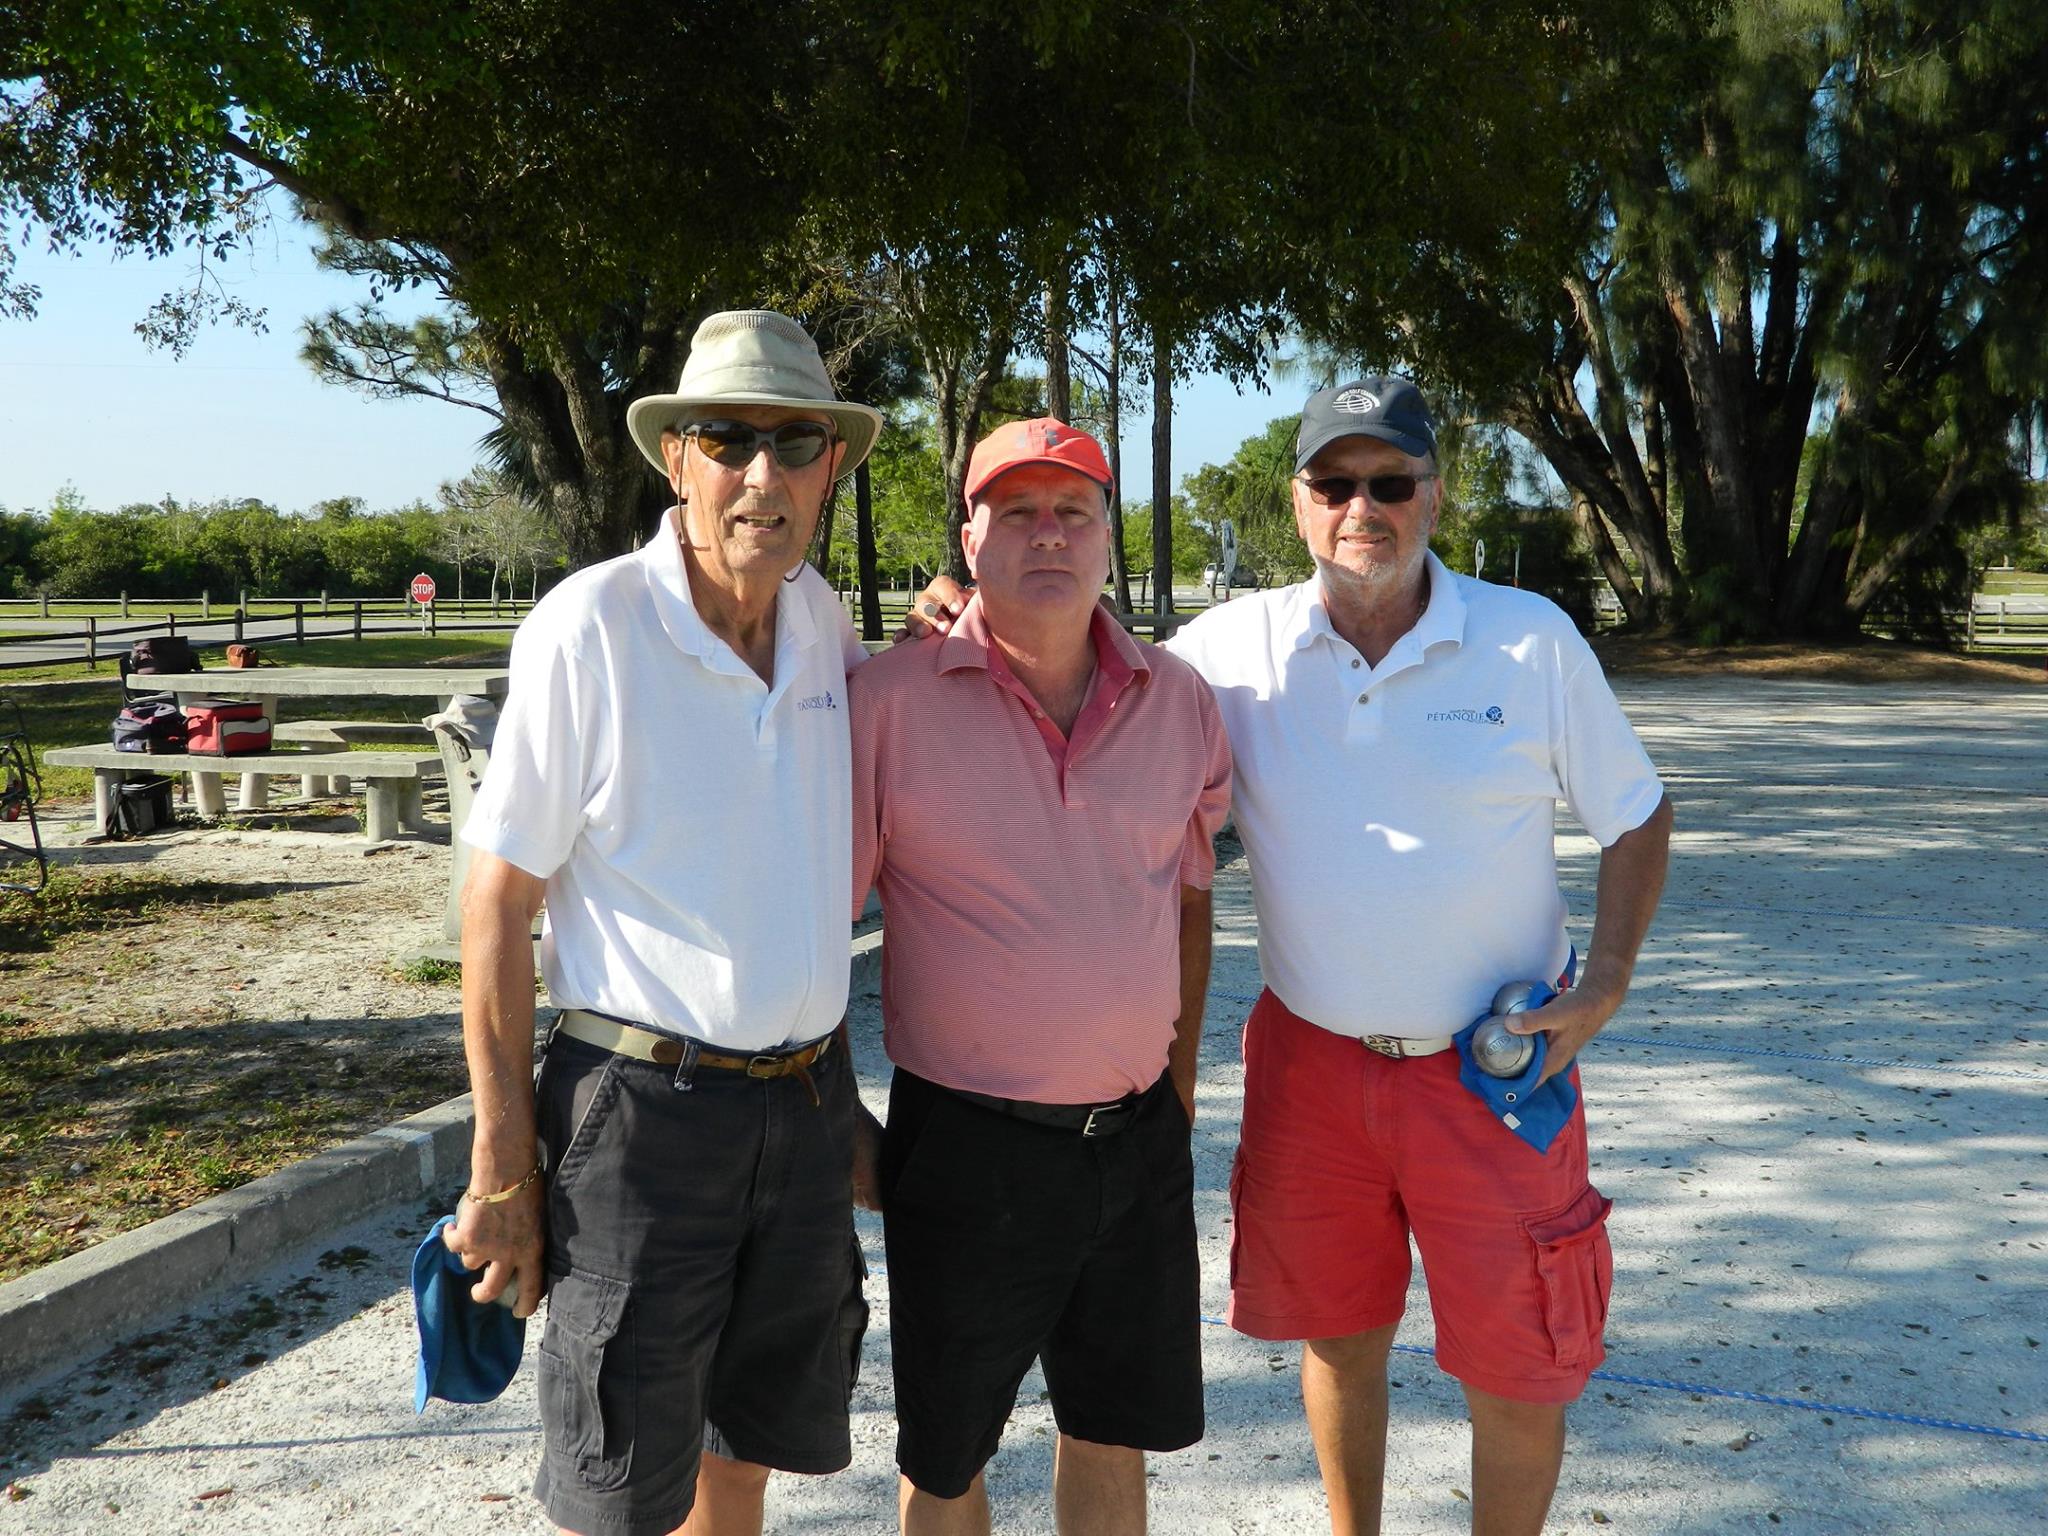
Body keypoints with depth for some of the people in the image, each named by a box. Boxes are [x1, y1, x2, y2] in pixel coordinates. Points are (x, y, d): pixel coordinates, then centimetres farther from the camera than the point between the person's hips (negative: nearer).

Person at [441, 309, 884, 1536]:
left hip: (808, 1100, 5)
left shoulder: (820, 618, 3)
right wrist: (503, 1165, -11)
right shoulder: (590, 626, -13)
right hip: (643, 1104, -5)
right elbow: (499, 898, -11)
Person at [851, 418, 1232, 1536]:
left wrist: (1180, 1080, 14)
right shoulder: (889, 698, -11)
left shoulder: (1179, 699, 2)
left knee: (1115, 1437, 19)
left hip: (1140, 1140, 4)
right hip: (966, 1142, -3)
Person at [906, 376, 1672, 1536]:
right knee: (1340, 1337, 19)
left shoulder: (1534, 641, -8)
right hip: (1310, 1059, 2)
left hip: (1496, 1062, -1)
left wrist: (1606, 985, -9)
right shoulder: (1238, 646, -5)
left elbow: (1636, 818, 2)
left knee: (1520, 1368, 9)